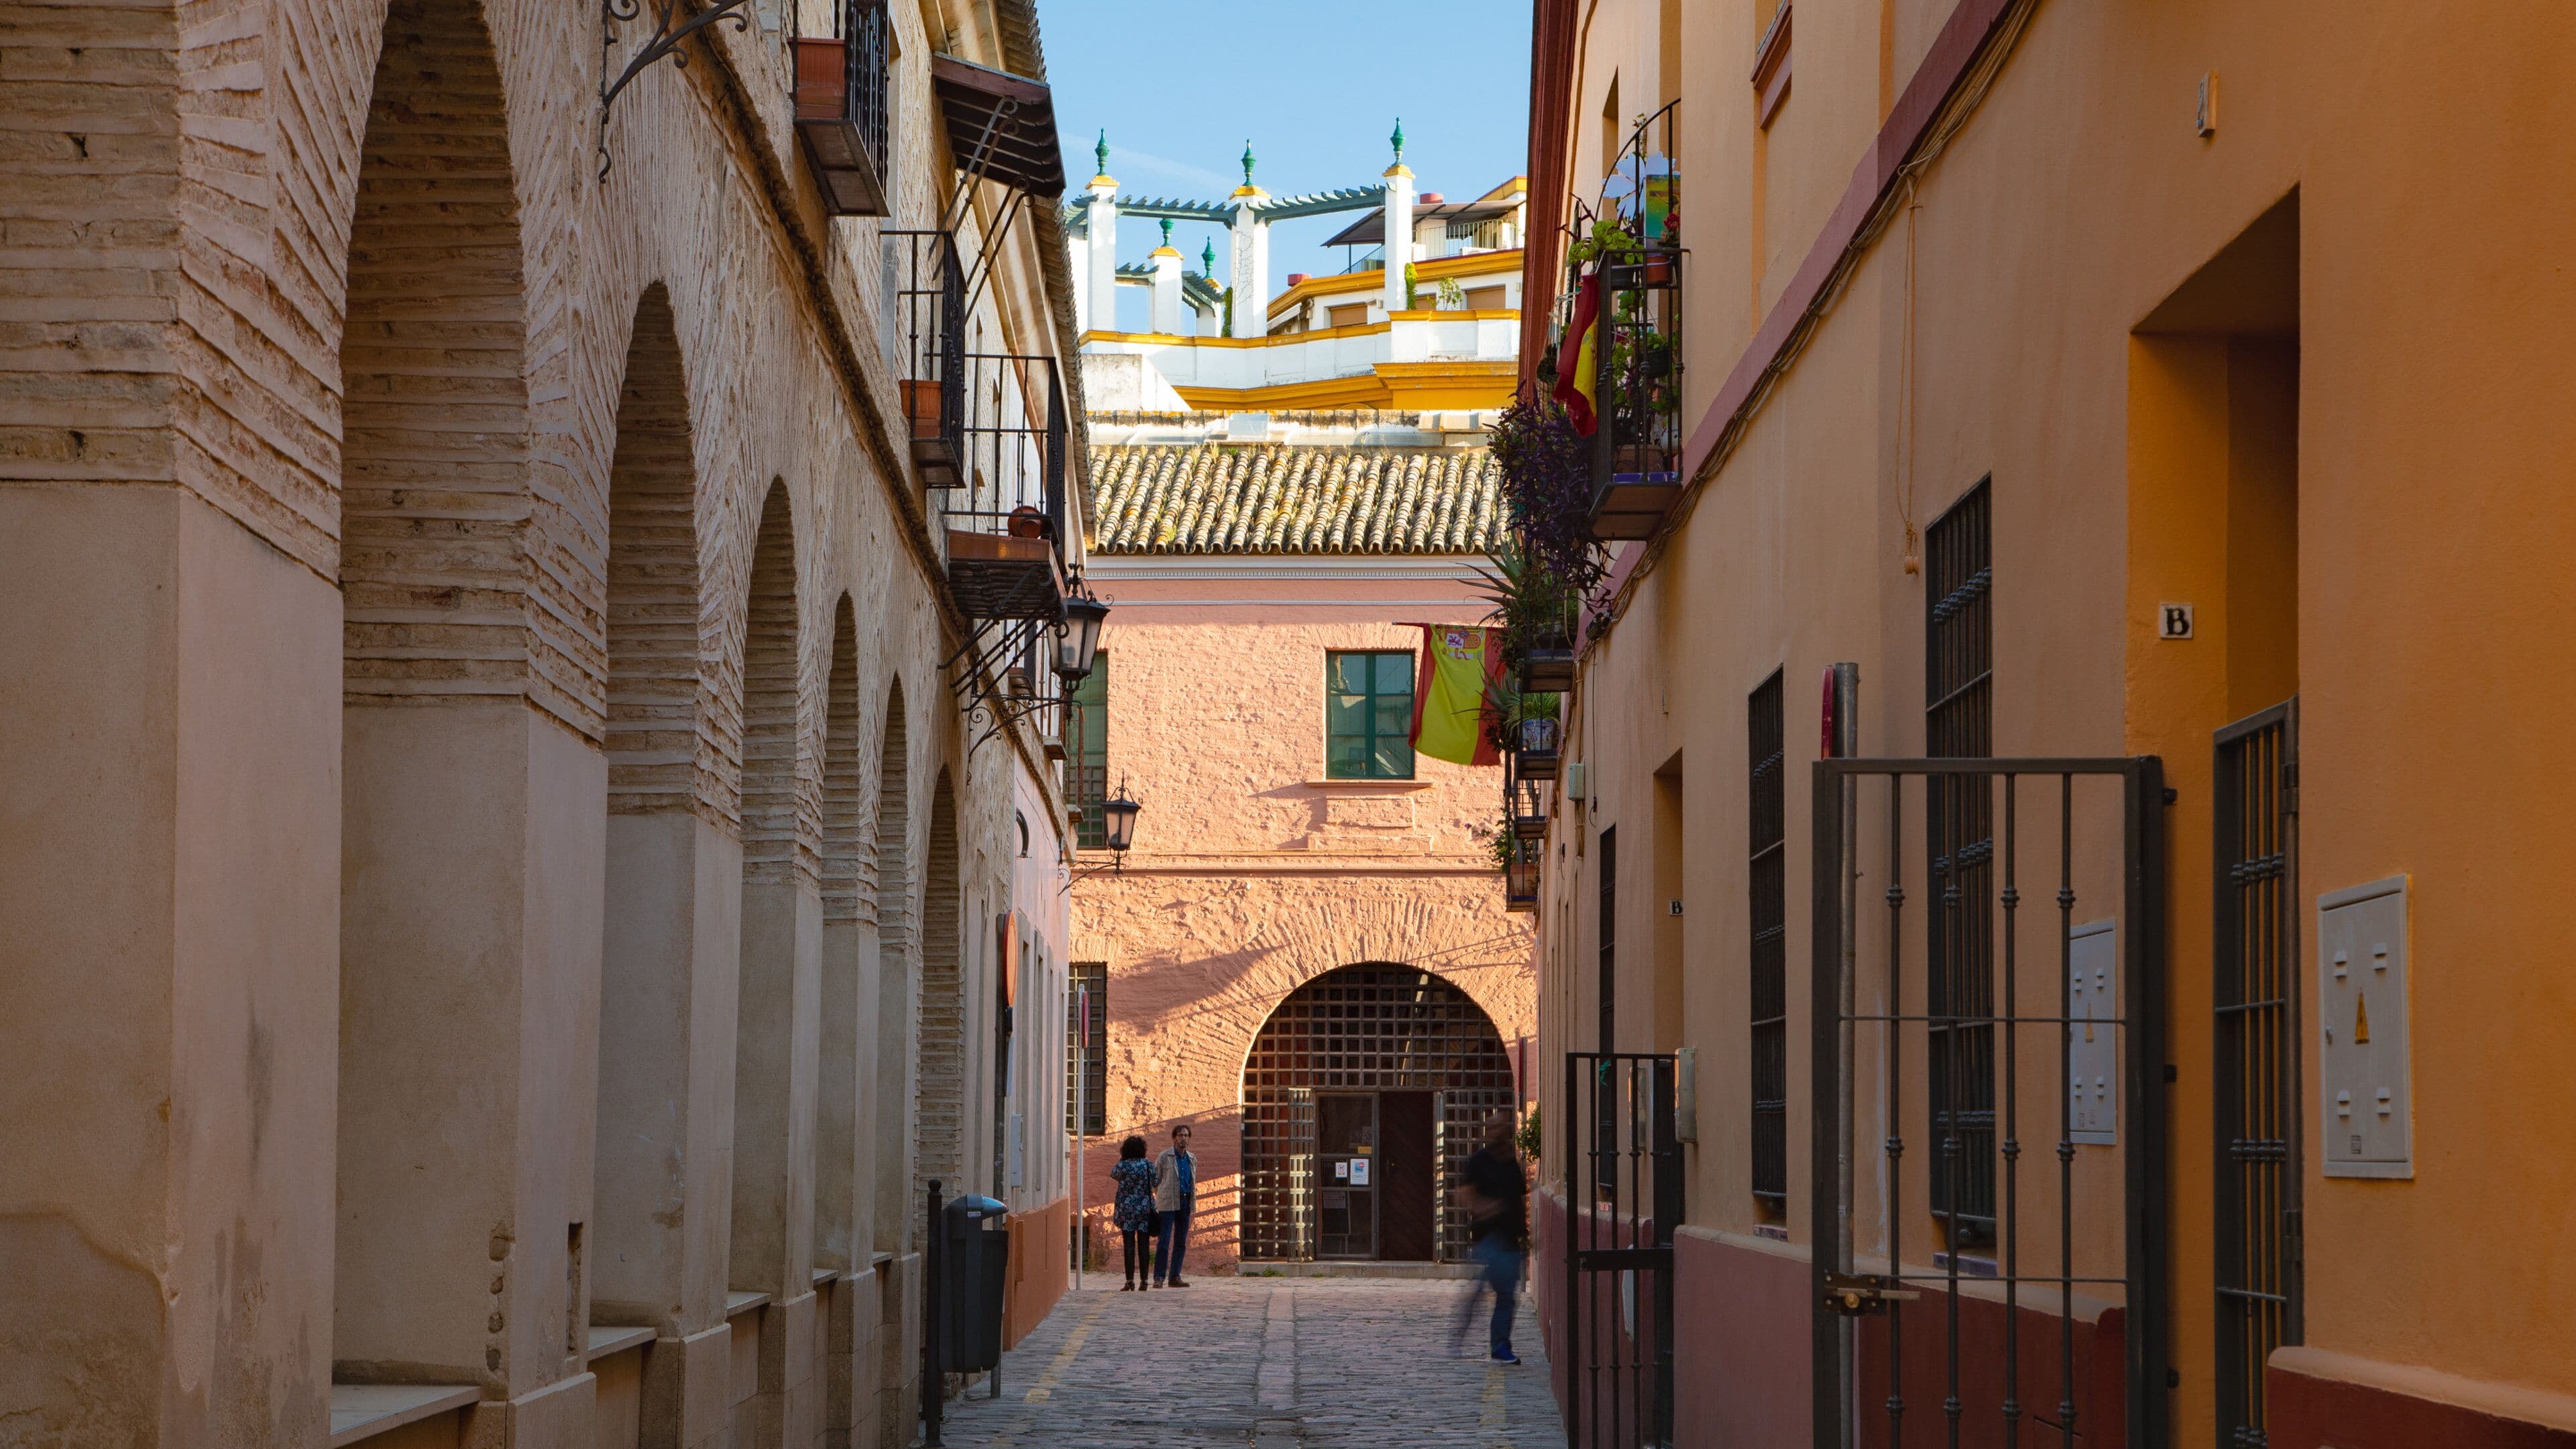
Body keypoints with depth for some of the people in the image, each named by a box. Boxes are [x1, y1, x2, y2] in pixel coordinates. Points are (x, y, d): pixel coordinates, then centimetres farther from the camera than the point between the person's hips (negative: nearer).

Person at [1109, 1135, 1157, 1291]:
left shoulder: (1122, 1166, -7)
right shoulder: (1149, 1165, -1)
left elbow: (1113, 1175, 14)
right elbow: (1156, 1183, 13)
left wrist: (1120, 1159, 22)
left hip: (1127, 1209, -2)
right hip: (1145, 1209, 2)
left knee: (1129, 1245, 0)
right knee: (1144, 1245, 5)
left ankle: (1130, 1281, -4)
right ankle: (1144, 1280, 4)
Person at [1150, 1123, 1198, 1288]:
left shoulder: (1192, 1159, 13)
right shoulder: (1164, 1157, -2)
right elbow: (1155, 1180, 2)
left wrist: (1192, 1201, 14)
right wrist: (1161, 1197, 0)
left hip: (1185, 1203, 6)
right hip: (1168, 1204, -6)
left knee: (1181, 1243, 7)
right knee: (1164, 1242, -10)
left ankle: (1174, 1277, 12)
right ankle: (1159, 1278, -10)